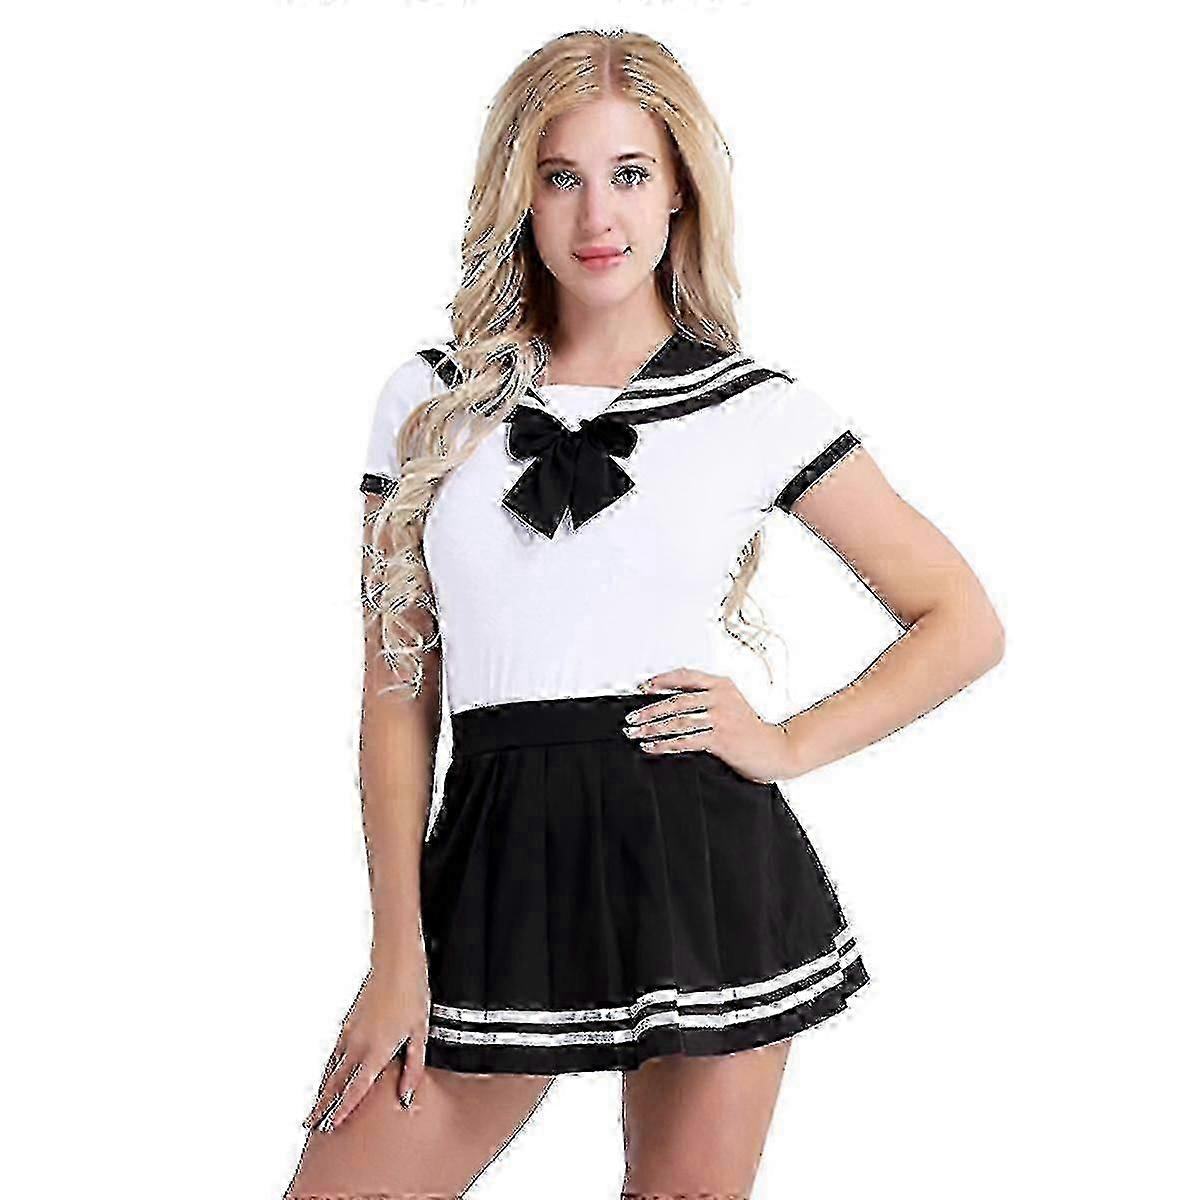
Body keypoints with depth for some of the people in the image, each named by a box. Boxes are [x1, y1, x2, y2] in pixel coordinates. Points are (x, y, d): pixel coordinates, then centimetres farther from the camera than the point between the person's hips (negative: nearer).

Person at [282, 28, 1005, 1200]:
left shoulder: (759, 408, 2)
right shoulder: (431, 400, 6)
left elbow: (965, 626, 8)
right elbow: (398, 686, 5)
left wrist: (789, 747, -4)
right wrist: (399, 952, 0)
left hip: (703, 867, -1)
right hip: (497, 866, 2)